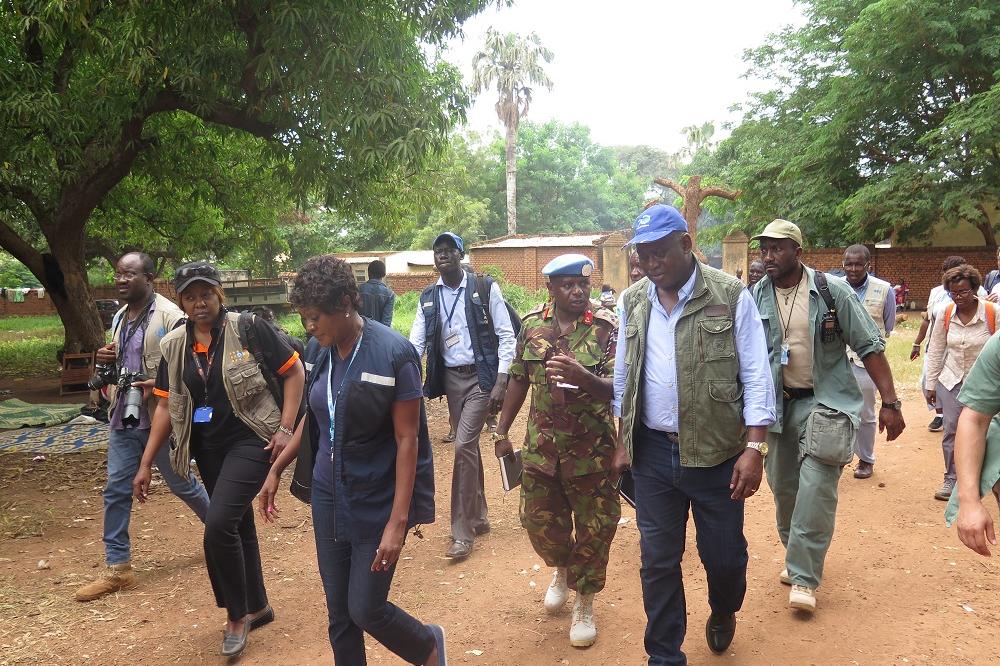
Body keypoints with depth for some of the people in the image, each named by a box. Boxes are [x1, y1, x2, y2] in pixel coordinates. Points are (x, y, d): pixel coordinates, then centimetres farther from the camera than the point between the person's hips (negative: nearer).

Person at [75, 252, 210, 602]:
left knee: (182, 484, 9)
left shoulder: (169, 315, -14)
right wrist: (105, 360, 2)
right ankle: (117, 568, 16)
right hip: (122, 418, 7)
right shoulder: (119, 317, 11)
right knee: (116, 491, 6)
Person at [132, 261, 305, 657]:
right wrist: (146, 464, 8)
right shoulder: (173, 346, 3)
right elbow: (166, 407, 9)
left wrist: (286, 428, -13)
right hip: (208, 448, 6)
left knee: (219, 525, -16)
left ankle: (237, 614, 6)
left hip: (251, 440, -6)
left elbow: (294, 372, -7)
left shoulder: (249, 329, -12)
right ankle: (257, 606, 35)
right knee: (238, 524, 17)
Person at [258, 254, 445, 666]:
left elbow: (407, 440, -17)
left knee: (366, 611, 3)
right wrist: (276, 469, 13)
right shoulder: (319, 350, 0)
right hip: (327, 496, 6)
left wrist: (399, 521, -19)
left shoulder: (393, 354, -19)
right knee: (338, 614, 12)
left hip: (376, 503, -6)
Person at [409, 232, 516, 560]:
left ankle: (462, 531, -3)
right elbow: (416, 343, 4)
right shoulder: (428, 298, 6)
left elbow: (506, 336, -6)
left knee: (463, 446, -13)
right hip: (450, 378, 5)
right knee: (468, 447, 12)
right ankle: (478, 517, 28)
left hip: (481, 376, -5)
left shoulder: (485, 288, -6)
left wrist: (500, 383, -13)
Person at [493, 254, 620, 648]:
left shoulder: (607, 328, -11)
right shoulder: (532, 323, 0)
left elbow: (617, 389, -17)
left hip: (592, 451, -3)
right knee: (539, 522, 14)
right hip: (540, 448, 3)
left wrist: (583, 377, -37)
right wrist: (502, 431, 11)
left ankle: (584, 603, 30)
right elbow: (519, 379, 10)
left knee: (595, 528, 7)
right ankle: (562, 569, 47)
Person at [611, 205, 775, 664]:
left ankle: (723, 611, 45)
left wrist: (754, 447, -13)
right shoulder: (632, 302, 3)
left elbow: (756, 375, -7)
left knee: (724, 556, 10)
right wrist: (622, 443, 12)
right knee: (658, 561, 9)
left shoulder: (731, 295, -8)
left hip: (716, 452, -2)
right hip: (652, 452, 3)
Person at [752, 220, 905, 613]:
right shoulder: (757, 297, -2)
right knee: (783, 488, 13)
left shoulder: (832, 292, -10)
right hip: (779, 404, 4)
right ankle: (797, 558, 34)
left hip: (826, 402, -3)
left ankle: (804, 577, 2)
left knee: (816, 489, -10)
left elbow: (869, 347, -6)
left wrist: (890, 403, -10)